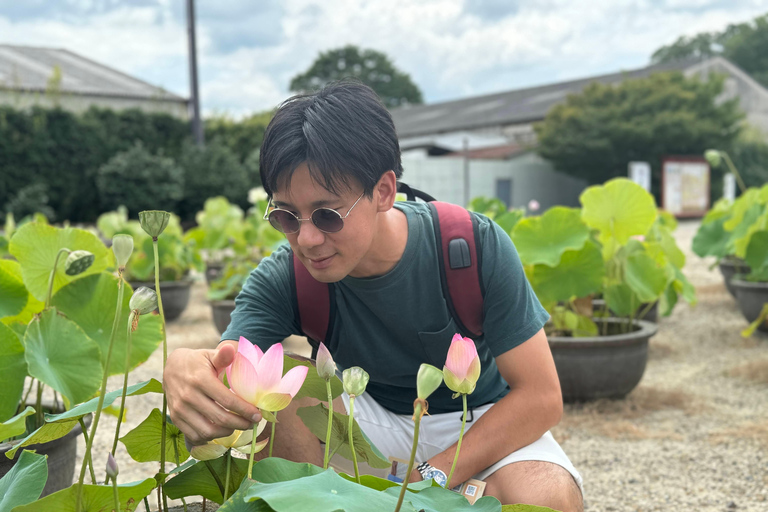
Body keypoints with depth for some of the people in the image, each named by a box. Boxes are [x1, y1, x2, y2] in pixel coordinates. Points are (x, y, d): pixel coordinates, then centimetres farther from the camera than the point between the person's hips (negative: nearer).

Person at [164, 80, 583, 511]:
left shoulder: (475, 245, -23)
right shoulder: (280, 281, -18)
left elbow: (541, 396, -20)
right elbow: (234, 386, -32)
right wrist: (185, 369, -56)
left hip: (483, 419, 0)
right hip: (373, 420, 1)